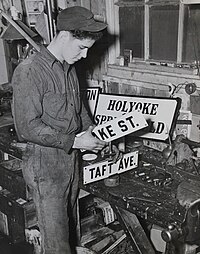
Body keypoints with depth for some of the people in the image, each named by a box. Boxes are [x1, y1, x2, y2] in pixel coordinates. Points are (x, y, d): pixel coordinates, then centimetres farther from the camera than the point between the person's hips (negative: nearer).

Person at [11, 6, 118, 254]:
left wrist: (90, 128, 3)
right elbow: (27, 127, -23)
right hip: (44, 164, -8)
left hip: (71, 159, 8)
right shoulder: (29, 71, -19)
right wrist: (74, 141, -22)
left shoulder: (68, 68, 8)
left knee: (70, 226, 21)